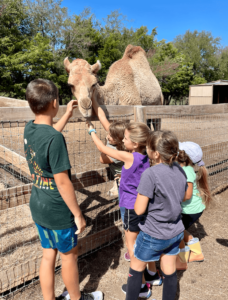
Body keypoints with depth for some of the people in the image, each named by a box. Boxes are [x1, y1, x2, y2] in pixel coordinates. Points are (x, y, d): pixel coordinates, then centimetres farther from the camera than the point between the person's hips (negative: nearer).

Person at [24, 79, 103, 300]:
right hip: (57, 210, -7)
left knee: (48, 256, 21)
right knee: (69, 256, 16)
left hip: (38, 207, 7)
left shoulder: (29, 129, -2)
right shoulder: (54, 138, -27)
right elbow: (62, 182, -25)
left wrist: (68, 114, 29)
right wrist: (78, 214, -14)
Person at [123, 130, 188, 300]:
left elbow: (139, 210, -22)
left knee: (136, 268, 19)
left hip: (153, 235, -5)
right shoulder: (180, 170, -5)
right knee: (170, 272, 20)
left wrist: (140, 195, -4)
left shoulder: (150, 174, -26)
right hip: (176, 232, 6)